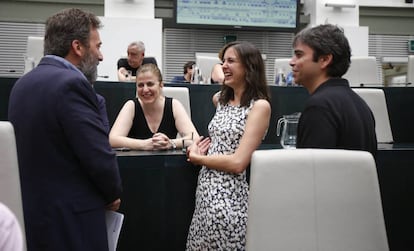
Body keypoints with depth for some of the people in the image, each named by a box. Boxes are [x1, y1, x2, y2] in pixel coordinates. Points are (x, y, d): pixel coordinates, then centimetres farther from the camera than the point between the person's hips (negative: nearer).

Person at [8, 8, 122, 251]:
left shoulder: (23, 83, 9)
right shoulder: (71, 84, -19)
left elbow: (39, 150, 12)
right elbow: (100, 156, -21)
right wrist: (113, 194, -2)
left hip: (31, 211, 9)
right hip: (70, 219, -8)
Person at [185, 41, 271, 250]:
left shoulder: (260, 105, -12)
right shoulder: (224, 100, 13)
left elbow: (238, 163, -17)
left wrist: (197, 158, -6)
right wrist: (199, 151, 2)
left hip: (229, 196, -7)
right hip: (206, 189, 7)